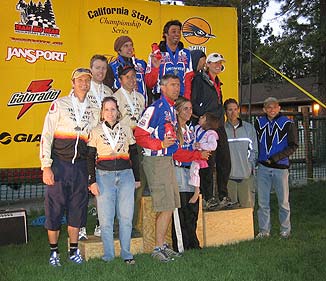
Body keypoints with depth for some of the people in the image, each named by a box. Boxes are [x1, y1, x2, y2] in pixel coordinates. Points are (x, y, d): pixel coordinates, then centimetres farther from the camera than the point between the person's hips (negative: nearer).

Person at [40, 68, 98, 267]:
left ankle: (74, 251, 20)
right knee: (55, 208, 1)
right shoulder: (59, 105, 0)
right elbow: (46, 136, -3)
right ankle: (54, 252, 15)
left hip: (81, 166, 3)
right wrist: (46, 166, -11)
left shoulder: (92, 111, 12)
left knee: (78, 209, 7)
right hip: (59, 163, -3)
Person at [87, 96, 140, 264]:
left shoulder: (127, 130, 12)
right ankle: (108, 255, 9)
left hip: (126, 175, 2)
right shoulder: (96, 132, 6)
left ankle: (126, 254, 13)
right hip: (104, 176, -2)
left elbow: (134, 155, 16)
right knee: (106, 218, -2)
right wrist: (92, 181, -5)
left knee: (126, 217, 1)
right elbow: (90, 158, 4)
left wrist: (137, 178, 14)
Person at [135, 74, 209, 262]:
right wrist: (161, 144, -22)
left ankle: (163, 245, 22)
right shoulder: (155, 108, -10)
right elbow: (140, 135, -15)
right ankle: (159, 248, 5)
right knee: (166, 208, -8)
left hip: (169, 160, 9)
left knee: (170, 207, 11)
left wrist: (197, 155, 18)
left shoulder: (172, 109, 18)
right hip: (156, 160, -9)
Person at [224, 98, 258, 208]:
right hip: (228, 175, -2)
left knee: (248, 206, 3)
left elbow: (253, 150, 12)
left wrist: (251, 166, 2)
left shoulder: (249, 127, 9)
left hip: (246, 175, 2)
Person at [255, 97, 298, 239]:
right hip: (263, 167, 3)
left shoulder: (288, 123, -3)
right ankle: (264, 230, 16)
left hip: (280, 167, -2)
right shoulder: (259, 122, 7)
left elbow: (293, 146, -4)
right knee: (263, 202, 6)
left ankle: (285, 230, 20)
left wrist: (276, 157, -13)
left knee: (283, 201, 5)